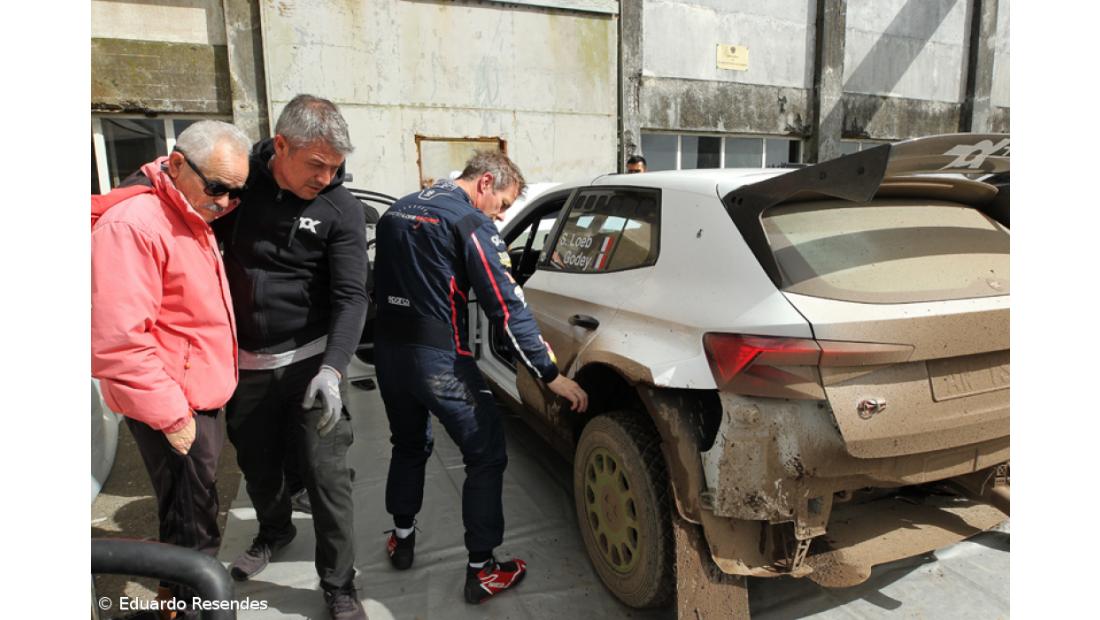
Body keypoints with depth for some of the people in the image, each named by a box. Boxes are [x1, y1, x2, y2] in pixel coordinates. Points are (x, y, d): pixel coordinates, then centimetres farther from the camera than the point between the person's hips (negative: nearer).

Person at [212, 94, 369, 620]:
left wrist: (333, 368, -29)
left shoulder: (341, 208, -11)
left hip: (310, 360, -3)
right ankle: (274, 531, 50)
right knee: (257, 468, 20)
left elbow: (351, 296, -17)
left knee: (326, 477, -2)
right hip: (246, 361, 4)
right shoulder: (239, 181, -3)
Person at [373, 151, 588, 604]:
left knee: (408, 446, 26)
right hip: (438, 358, -8)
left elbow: (382, 285, 17)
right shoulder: (470, 221, -12)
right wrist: (550, 375, -15)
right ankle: (482, 571, 12)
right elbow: (506, 304, -17)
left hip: (388, 350, 8)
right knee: (486, 457, 6)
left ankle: (401, 540, 40)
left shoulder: (397, 210, 13)